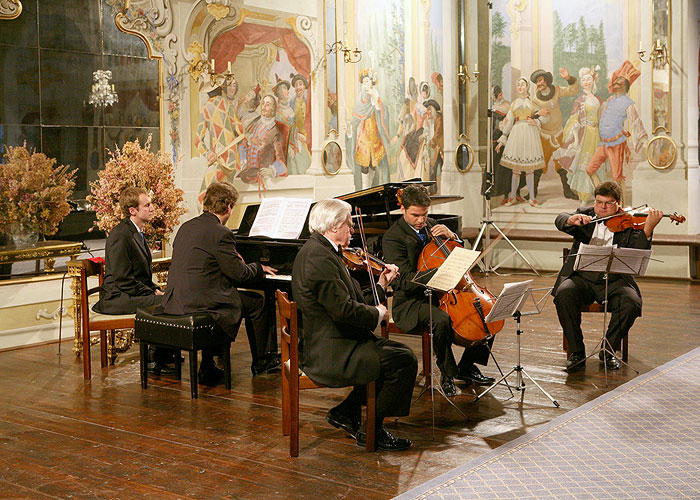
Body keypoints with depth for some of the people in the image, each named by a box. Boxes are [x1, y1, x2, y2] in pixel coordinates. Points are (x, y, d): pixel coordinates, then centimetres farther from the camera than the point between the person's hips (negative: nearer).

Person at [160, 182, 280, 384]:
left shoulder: (187, 227, 13)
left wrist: (232, 260, 30)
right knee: (257, 302, 9)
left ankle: (208, 368, 28)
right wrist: (259, 268, 10)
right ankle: (261, 361, 23)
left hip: (174, 302, 8)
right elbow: (239, 274, -11)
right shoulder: (220, 233, -14)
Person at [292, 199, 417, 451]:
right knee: (404, 360, -13)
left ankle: (345, 412, 18)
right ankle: (372, 430, -1)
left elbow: (350, 300, 14)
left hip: (322, 347, 11)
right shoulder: (319, 257, -20)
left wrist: (381, 284, 8)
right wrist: (378, 313, -9)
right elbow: (344, 310, -25)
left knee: (394, 352, 14)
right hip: (330, 353, -11)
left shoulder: (317, 250, 14)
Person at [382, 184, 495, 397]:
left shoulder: (431, 226, 11)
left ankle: (467, 366, 7)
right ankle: (448, 374, -15)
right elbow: (405, 280, -21)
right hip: (411, 303, -7)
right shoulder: (392, 238, -12)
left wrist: (451, 235, -3)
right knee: (441, 319, -37)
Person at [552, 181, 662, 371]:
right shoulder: (585, 215, 11)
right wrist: (570, 220, -32)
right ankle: (576, 352, -15)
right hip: (582, 277, 1)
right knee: (563, 293, -29)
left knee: (631, 302, -28)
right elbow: (560, 220, -9)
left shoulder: (628, 224, 5)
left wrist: (648, 228, -28)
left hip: (614, 280, -1)